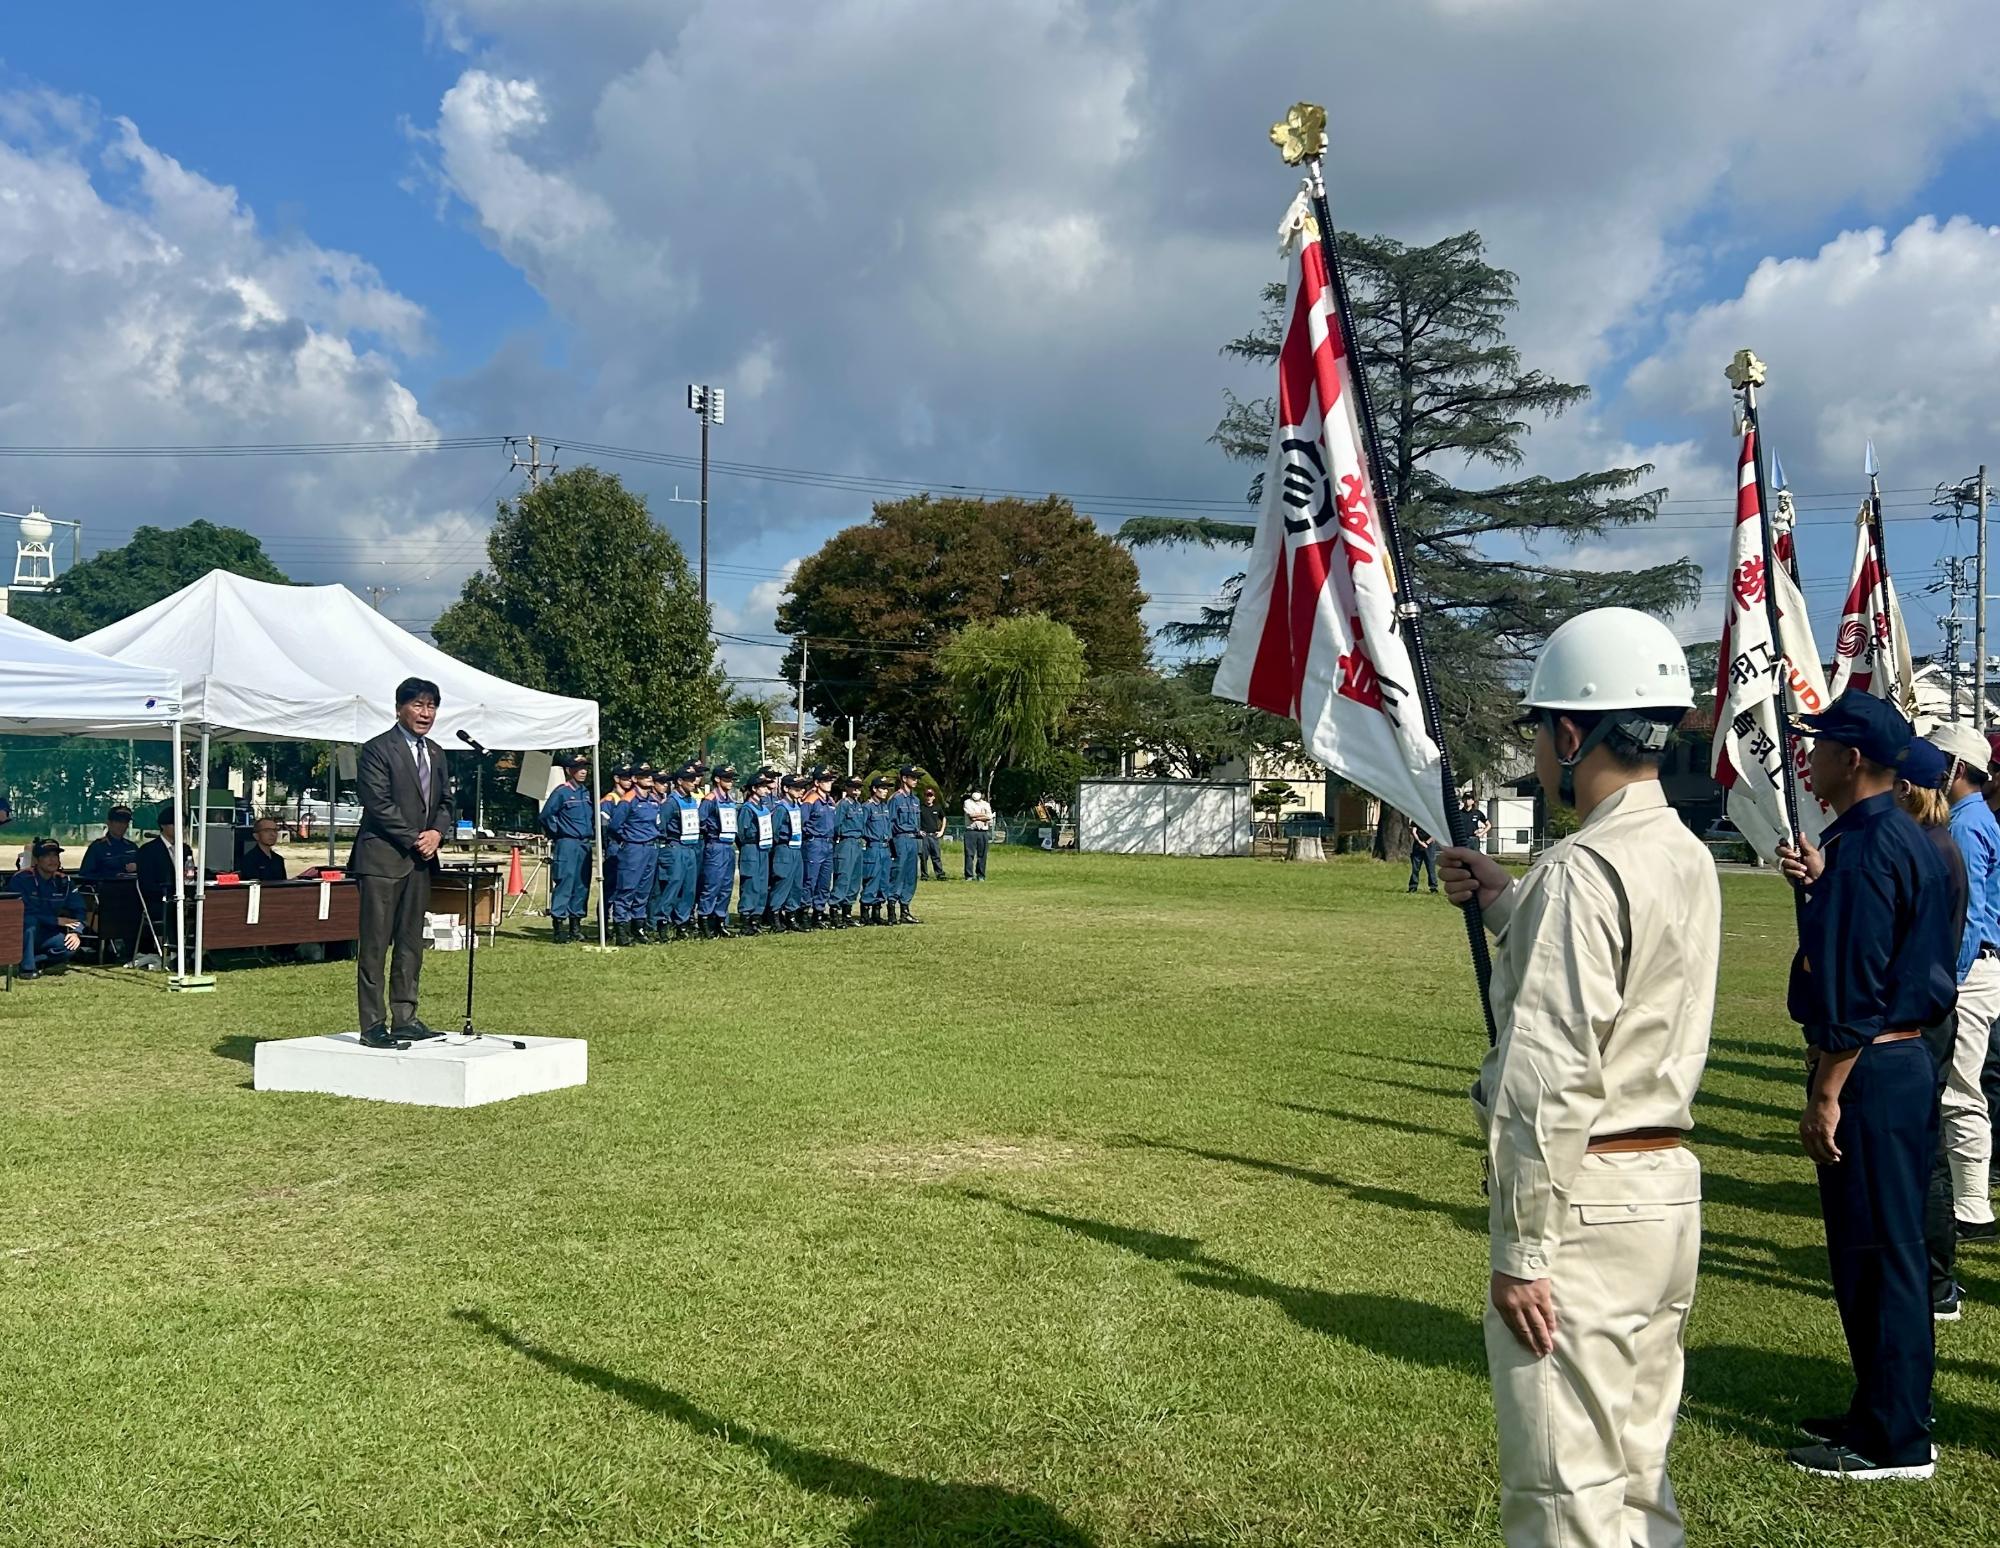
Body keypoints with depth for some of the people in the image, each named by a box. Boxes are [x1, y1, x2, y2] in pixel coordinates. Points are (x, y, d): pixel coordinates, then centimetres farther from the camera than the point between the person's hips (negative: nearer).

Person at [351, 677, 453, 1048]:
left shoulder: (435, 753, 16)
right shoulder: (377, 749, -7)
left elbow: (445, 802, 18)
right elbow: (379, 804, -13)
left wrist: (436, 833, -1)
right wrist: (413, 840, -13)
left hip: (421, 860, 7)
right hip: (382, 858, -7)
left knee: (411, 944, 10)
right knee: (374, 945, -4)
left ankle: (404, 1019, 16)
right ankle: (372, 1026, -2)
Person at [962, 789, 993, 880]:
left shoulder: (986, 804, 17)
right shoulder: (968, 802, 9)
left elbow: (989, 817, 1)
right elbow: (971, 815, -8)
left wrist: (976, 817, -7)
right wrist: (983, 815, -2)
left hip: (983, 832, 2)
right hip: (971, 831, -2)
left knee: (982, 855, 1)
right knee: (969, 854, -7)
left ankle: (980, 876, 6)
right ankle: (969, 875, -5)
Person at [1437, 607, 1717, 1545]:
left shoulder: (1582, 869, -19)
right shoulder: (1689, 860, 9)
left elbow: (1554, 1080, -22)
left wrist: (1521, 1250, -18)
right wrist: (1507, 905, 16)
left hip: (1585, 1196, -9)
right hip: (1669, 1187, 9)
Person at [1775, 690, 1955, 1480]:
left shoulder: (1862, 847, -18)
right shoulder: (1907, 838, 12)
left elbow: (1852, 986, -22)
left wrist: (1825, 1096, -19)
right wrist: (1820, 885, 17)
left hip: (1870, 1070, -10)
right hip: (1907, 1059, 10)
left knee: (1875, 1251, -2)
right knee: (1884, 1246, 17)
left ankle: (1893, 1440, 8)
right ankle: (1886, 1411, 28)